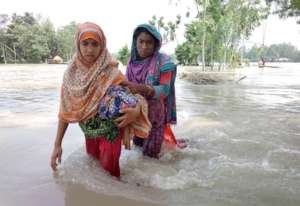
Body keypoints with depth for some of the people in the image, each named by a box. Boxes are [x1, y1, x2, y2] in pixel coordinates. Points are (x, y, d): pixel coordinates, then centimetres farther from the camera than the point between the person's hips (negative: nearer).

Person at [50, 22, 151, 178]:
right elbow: (66, 111, -1)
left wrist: (135, 112, -39)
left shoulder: (111, 73, -18)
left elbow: (138, 97, -15)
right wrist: (57, 144, -1)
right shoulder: (71, 73, -7)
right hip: (89, 134, 4)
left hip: (111, 134, -4)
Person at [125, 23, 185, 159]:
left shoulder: (163, 61, -15)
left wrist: (142, 88, -37)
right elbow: (127, 85, 4)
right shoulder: (132, 61, -1)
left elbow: (164, 90, -22)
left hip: (155, 115, -5)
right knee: (138, 144, 20)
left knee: (150, 153, 2)